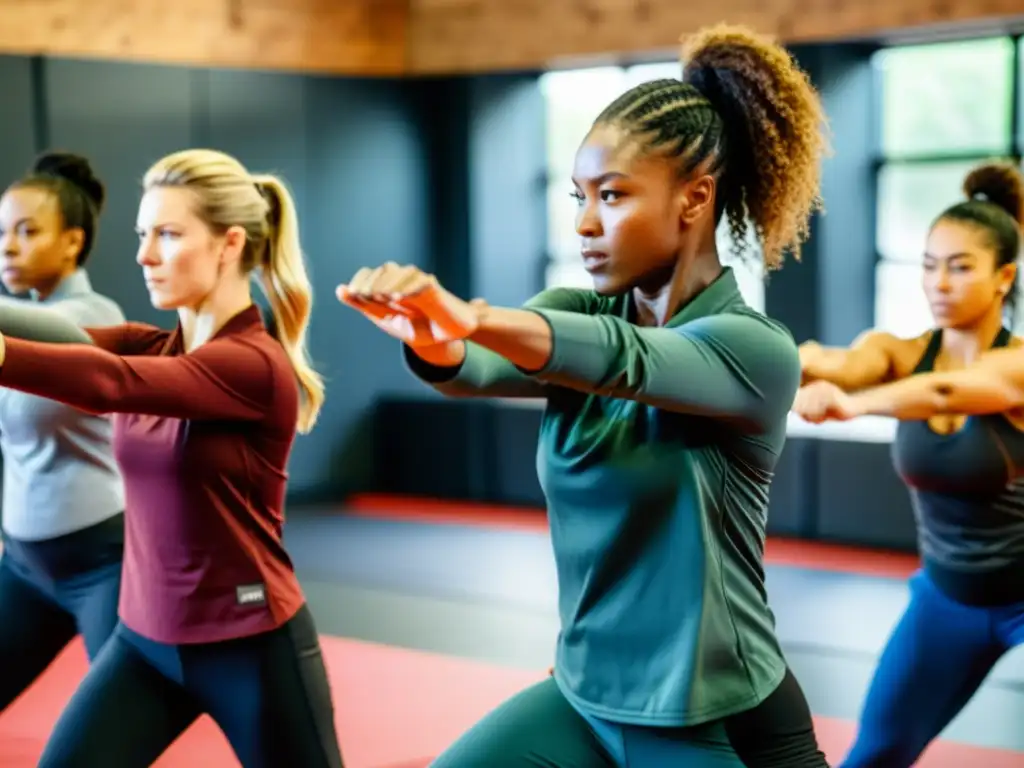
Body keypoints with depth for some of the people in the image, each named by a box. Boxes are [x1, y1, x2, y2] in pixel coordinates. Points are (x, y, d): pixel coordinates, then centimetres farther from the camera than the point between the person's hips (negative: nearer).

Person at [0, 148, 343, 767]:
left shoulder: (256, 364, -18)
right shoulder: (153, 348, 5)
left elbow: (111, 383, -33)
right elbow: (73, 341, -12)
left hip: (254, 646, -6)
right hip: (145, 639, 7)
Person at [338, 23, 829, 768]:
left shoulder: (755, 350, -13)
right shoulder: (577, 315, 1)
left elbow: (623, 358, -33)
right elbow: (482, 368, -20)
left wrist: (472, 318, -50)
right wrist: (433, 339, -43)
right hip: (584, 700, 5)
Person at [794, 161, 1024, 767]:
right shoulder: (899, 353, -10)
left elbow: (946, 392, -42)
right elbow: (842, 364, -33)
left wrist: (850, 404, -61)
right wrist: (798, 362, -57)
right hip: (947, 594, 4)